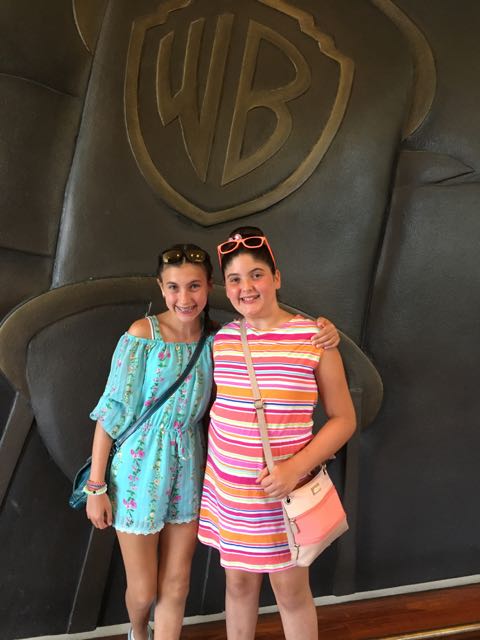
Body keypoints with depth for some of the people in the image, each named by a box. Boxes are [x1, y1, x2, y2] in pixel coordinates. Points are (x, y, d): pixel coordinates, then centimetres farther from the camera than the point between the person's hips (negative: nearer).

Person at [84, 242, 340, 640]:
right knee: (143, 590, 15)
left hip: (187, 472, 3)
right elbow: (112, 409, -12)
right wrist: (96, 486, -9)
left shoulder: (216, 340, -4)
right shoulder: (143, 333, -15)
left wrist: (321, 333, -22)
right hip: (140, 469, -2)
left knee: (176, 586, 14)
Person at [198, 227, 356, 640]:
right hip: (228, 489, 4)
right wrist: (213, 468, 3)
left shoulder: (314, 338, -14)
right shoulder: (222, 339, 0)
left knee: (291, 591, 13)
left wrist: (296, 468, -19)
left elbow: (343, 419, -8)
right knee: (239, 581, 19)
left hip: (283, 491, -3)